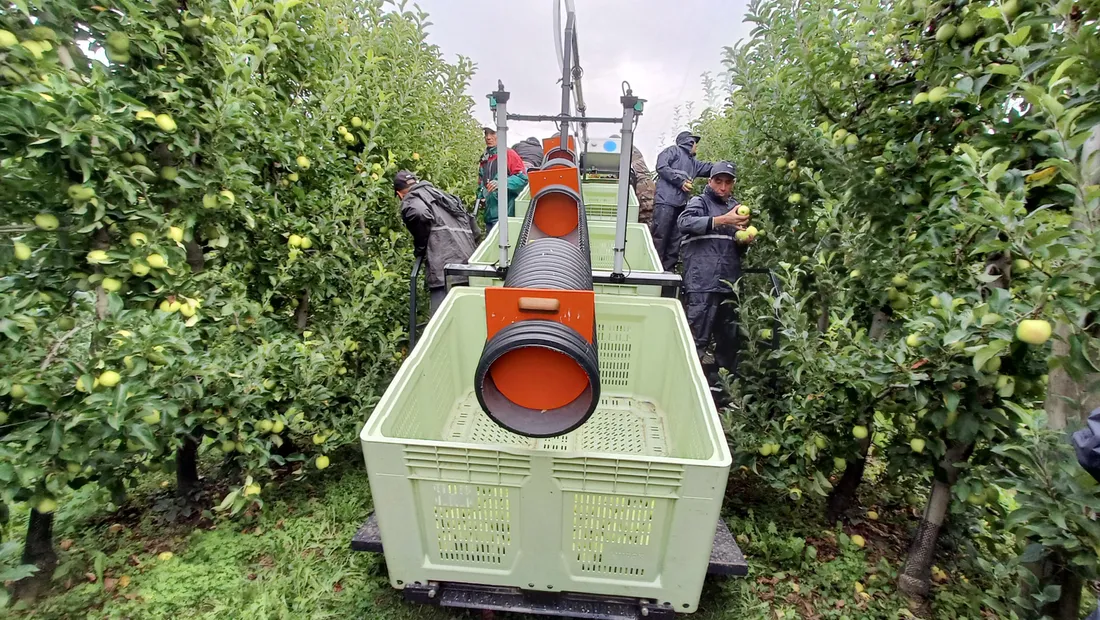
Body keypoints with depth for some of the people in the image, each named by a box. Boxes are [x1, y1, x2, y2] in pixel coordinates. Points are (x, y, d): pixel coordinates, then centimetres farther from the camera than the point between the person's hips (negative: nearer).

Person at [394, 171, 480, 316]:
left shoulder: (410, 200, 8)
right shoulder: (440, 194, 29)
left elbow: (420, 214, -17)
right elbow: (470, 220, 25)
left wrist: (420, 249, -2)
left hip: (445, 267, -8)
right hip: (469, 262, 8)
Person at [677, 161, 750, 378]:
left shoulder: (736, 206, 22)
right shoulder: (700, 202, 5)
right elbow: (684, 222, -18)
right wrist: (722, 220, -24)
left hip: (729, 284, 7)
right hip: (702, 284, -6)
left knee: (730, 340, 14)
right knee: (697, 339, -7)